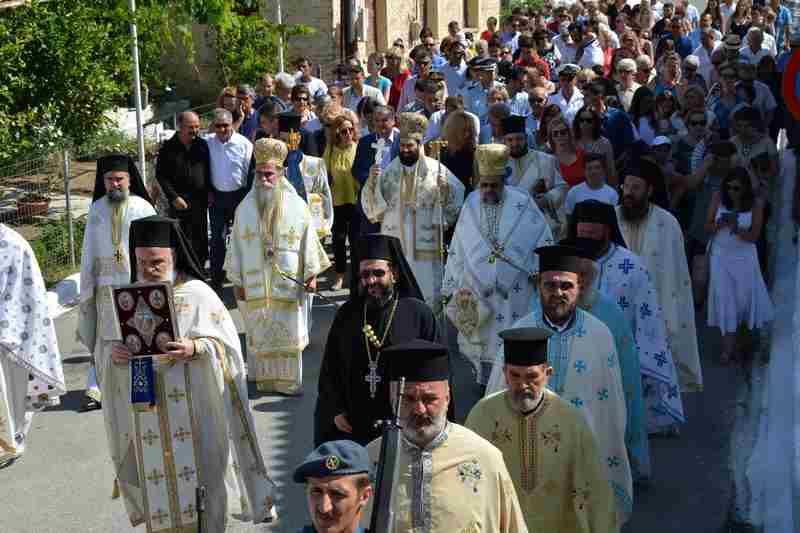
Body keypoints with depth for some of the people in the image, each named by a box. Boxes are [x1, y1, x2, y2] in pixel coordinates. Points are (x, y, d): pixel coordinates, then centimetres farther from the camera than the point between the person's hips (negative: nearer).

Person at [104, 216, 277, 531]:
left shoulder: (197, 294, -7)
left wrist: (195, 349, -24)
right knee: (157, 485, 9)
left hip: (194, 413, -3)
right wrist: (114, 355, -11)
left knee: (200, 482, 3)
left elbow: (226, 345, -7)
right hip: (146, 416, 3)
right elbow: (116, 347, 12)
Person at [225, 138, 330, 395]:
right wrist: (237, 281, 4)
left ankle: (289, 381, 12)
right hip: (255, 285, 2)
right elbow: (237, 246, 5)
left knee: (289, 333, 3)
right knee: (260, 334, 6)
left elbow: (309, 241, 1)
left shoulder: (296, 206, -2)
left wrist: (312, 274, -2)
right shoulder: (245, 208, 2)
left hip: (289, 285, -1)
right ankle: (266, 379, 17)